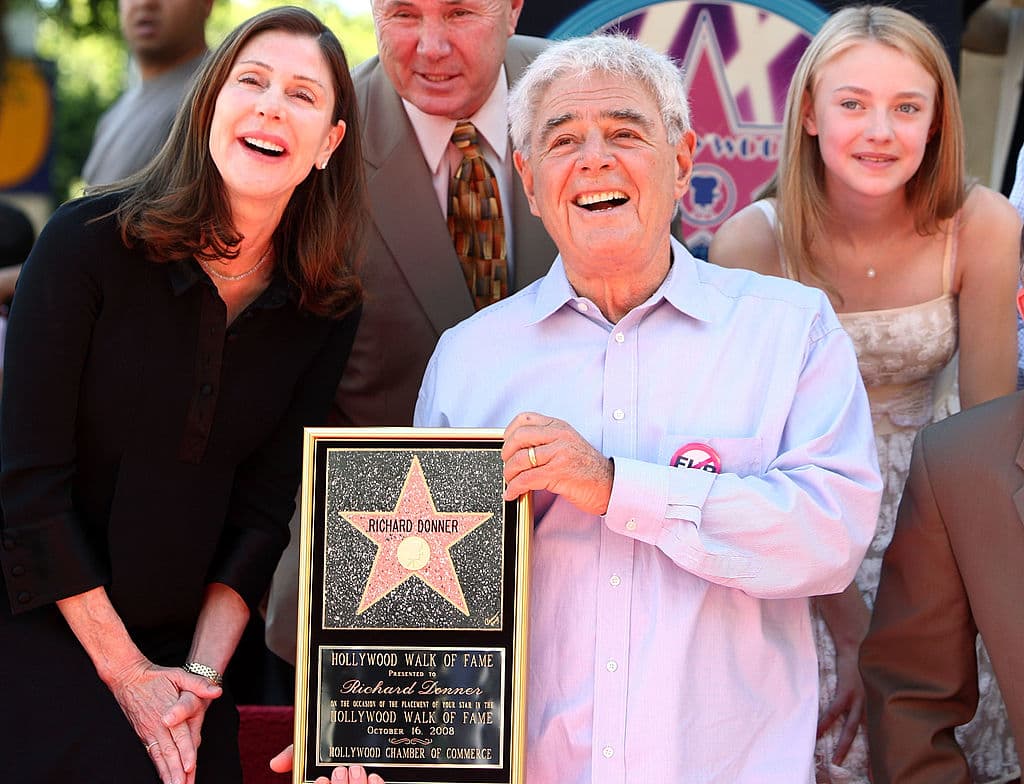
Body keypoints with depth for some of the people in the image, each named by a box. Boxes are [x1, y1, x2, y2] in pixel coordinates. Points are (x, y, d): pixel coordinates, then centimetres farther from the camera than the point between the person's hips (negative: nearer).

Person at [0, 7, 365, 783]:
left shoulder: (325, 308, -1)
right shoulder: (90, 242, -12)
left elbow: (263, 508, 1)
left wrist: (201, 673, -9)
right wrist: (124, 670, -12)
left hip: (183, 651, 4)